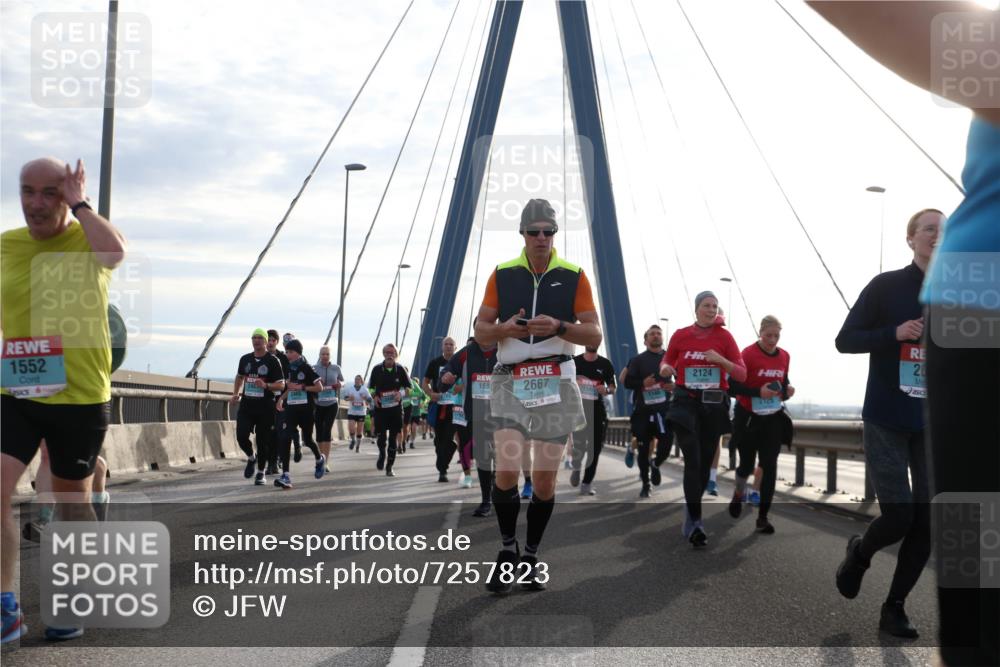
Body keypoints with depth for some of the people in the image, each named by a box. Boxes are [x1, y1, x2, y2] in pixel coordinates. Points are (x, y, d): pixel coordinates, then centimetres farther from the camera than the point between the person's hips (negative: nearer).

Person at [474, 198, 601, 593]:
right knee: (507, 471, -14)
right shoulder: (502, 274, 6)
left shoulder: (573, 276, 4)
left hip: (555, 383, 0)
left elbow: (594, 335, 1)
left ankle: (531, 556, 21)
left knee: (545, 478, 3)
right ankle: (507, 551, 8)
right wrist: (505, 328, -14)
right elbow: (480, 330, 9)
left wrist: (558, 327, -18)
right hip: (510, 382, 0)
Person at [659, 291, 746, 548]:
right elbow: (666, 363, 16)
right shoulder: (680, 335, 1)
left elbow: (742, 374, -2)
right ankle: (696, 523, -16)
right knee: (693, 461, -15)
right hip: (686, 401, -2)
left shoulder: (724, 336, 0)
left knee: (705, 462, 10)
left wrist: (721, 360, -20)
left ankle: (691, 515, 29)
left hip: (714, 404, 2)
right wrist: (665, 369, -8)